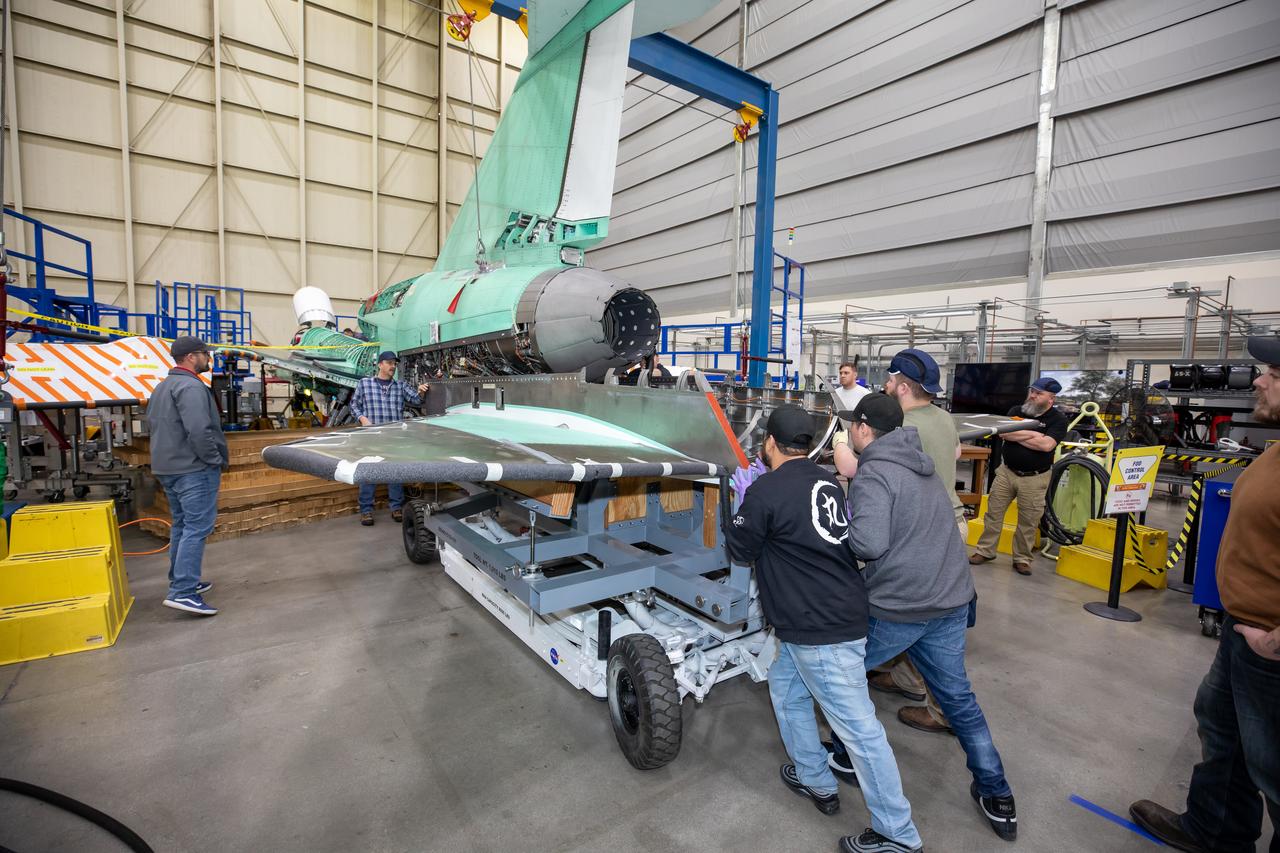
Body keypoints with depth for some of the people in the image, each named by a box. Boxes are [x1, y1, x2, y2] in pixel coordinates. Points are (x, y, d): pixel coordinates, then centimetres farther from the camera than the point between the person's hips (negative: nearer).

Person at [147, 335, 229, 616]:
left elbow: (151, 422, 24)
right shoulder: (191, 386, -17)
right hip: (194, 468, -11)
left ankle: (180, 581, 28)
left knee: (181, 525, 18)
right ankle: (183, 592, -11)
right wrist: (214, 459, -15)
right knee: (197, 528, -9)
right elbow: (199, 430, -25)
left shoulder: (162, 387, 18)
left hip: (167, 467, 11)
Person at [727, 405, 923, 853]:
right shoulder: (826, 482, 5)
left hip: (820, 630, -9)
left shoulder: (765, 491, -19)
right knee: (785, 688, 24)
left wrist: (745, 498, 8)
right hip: (839, 611, 9)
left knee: (858, 725, 2)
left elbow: (740, 548, -4)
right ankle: (814, 779, 39)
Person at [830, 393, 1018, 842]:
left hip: (898, 608, -8)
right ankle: (997, 797, 32)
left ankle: (847, 758, 32)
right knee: (958, 697, 22)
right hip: (951, 601, 8)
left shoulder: (873, 473, -17)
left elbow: (868, 543, -28)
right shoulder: (922, 464, 11)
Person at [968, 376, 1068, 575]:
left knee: (1028, 522, 5)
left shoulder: (1058, 419, -5)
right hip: (1006, 471, 3)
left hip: (1035, 478, -3)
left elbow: (1047, 445, -20)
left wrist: (1017, 436, -12)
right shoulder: (1017, 411, 4)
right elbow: (1003, 433, -11)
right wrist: (1033, 434, -14)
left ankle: (1022, 559, 19)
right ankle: (985, 550, 15)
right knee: (994, 512, 5)